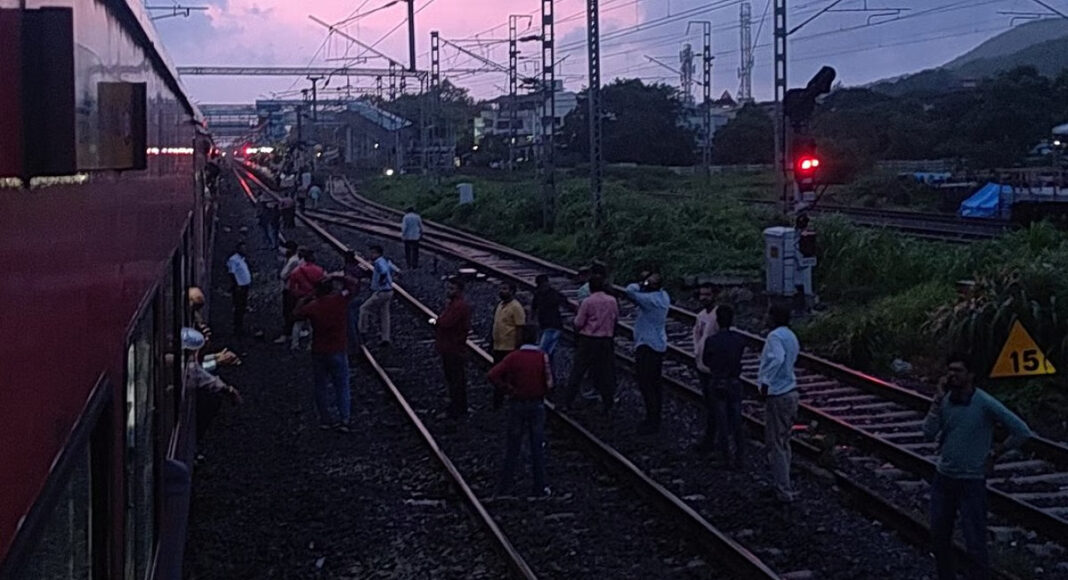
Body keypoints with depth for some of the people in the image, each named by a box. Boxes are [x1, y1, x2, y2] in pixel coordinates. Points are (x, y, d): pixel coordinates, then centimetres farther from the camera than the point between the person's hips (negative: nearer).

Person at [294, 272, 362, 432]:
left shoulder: (312, 307, -10)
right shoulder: (340, 300, -12)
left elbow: (298, 312, 11)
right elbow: (354, 283, 2)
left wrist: (308, 298, 14)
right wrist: (338, 277, 7)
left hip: (318, 353, 1)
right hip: (338, 351, -1)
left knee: (321, 386, 14)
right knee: (342, 386, 7)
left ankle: (325, 419, 18)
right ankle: (344, 420, 3)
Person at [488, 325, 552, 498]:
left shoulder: (514, 357, -9)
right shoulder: (543, 357, -7)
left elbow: (493, 374, -19)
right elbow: (549, 383, -10)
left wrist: (506, 390, -9)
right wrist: (541, 393, 8)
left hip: (517, 404, 0)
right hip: (537, 405, 0)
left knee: (512, 447, 8)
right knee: (537, 448, 9)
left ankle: (503, 488, 11)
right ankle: (539, 488, 13)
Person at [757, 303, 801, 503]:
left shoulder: (775, 336, -17)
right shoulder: (791, 336, 13)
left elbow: (777, 359, -34)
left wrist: (765, 383, -27)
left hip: (777, 396, -9)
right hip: (790, 391, 9)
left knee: (775, 445, -2)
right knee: (783, 443, 19)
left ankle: (784, 492, 0)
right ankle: (784, 484, 27)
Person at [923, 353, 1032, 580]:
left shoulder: (985, 403, -15)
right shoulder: (945, 400, 0)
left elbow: (1022, 431, -12)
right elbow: (929, 433, -9)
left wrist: (994, 453, -6)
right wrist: (937, 400, -14)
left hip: (971, 482, -5)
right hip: (943, 478, 5)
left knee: (975, 545, -3)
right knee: (939, 539, 15)